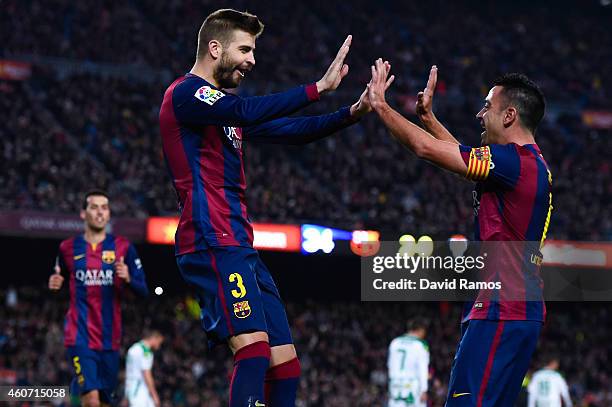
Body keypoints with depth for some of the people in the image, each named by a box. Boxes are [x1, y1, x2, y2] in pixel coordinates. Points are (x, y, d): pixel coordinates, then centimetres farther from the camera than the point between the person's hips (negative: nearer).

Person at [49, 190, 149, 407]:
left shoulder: (123, 247, 3)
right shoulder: (68, 247, 4)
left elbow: (143, 290, 2)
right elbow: (59, 279, 21)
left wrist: (128, 279, -18)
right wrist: (54, 284, -3)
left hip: (110, 339, 2)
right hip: (80, 337, -2)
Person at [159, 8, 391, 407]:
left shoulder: (223, 106, 24)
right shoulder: (185, 93, -6)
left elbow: (290, 131, 22)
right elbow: (247, 112, -24)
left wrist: (351, 114, 9)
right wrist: (318, 88, -24)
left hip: (240, 247, 10)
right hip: (214, 243, -10)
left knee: (285, 363, 6)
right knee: (255, 348, -24)